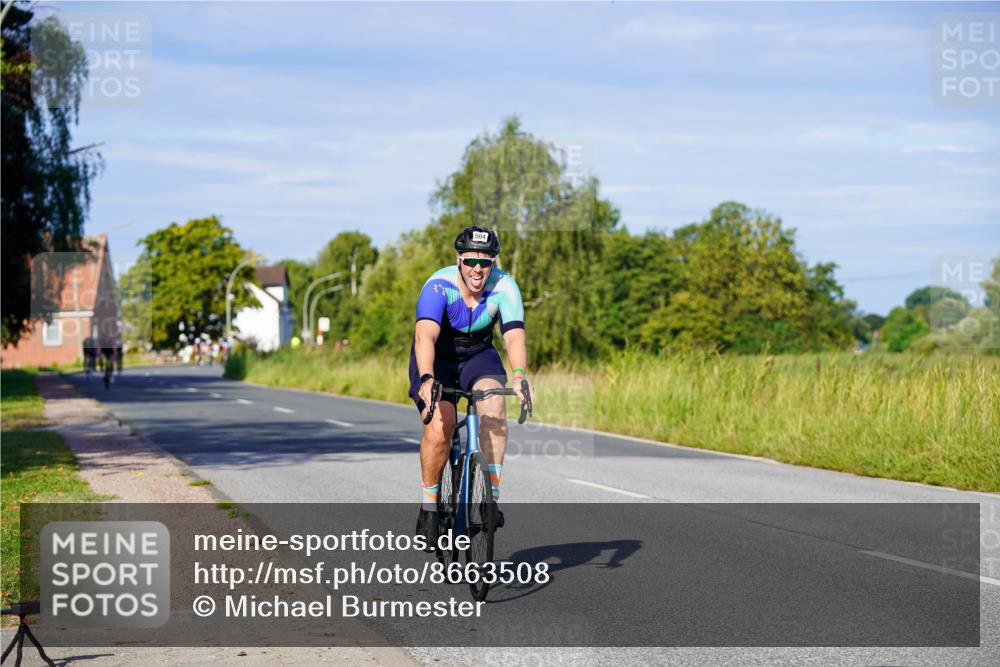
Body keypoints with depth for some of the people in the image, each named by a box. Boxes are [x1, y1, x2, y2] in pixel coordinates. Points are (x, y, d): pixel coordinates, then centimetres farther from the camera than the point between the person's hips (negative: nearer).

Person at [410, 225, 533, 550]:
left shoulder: (504, 287, -22)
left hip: (478, 355, 2)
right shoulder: (439, 286, -28)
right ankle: (428, 508, -4)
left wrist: (519, 375, -53)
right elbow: (424, 337, -42)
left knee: (494, 402, -28)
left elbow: (515, 336, -34)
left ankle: (491, 494, -22)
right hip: (437, 359, -2)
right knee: (439, 426, -23)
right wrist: (427, 380, -59)